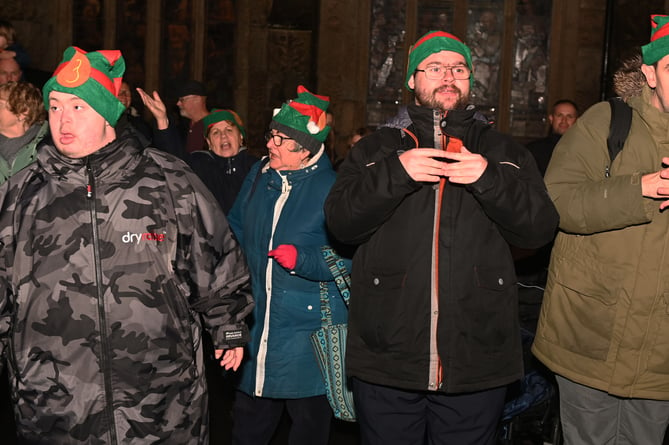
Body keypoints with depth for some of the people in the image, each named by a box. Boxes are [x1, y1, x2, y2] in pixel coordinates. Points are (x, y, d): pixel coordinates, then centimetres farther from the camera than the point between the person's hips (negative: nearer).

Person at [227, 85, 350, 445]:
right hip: (257, 328, 6)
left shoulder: (332, 188, -13)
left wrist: (303, 261, -23)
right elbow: (234, 229, 23)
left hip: (308, 332, -5)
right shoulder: (258, 176, 6)